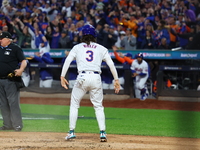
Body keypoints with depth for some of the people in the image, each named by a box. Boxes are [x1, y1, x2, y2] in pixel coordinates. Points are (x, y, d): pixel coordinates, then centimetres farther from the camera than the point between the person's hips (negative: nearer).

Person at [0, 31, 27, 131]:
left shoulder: (15, 48, -1)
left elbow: (23, 61, -6)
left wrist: (21, 69, -24)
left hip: (11, 81, -7)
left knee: (13, 103, -8)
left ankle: (17, 125, -6)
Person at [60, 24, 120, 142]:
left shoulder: (77, 47, 14)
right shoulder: (101, 48, 15)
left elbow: (68, 61, 2)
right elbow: (111, 64, 9)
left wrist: (62, 76, 1)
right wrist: (116, 80, 11)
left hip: (82, 77, -1)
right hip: (96, 78, 1)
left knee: (74, 105, 12)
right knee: (98, 106, 11)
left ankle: (72, 132, 7)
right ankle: (102, 132, 0)